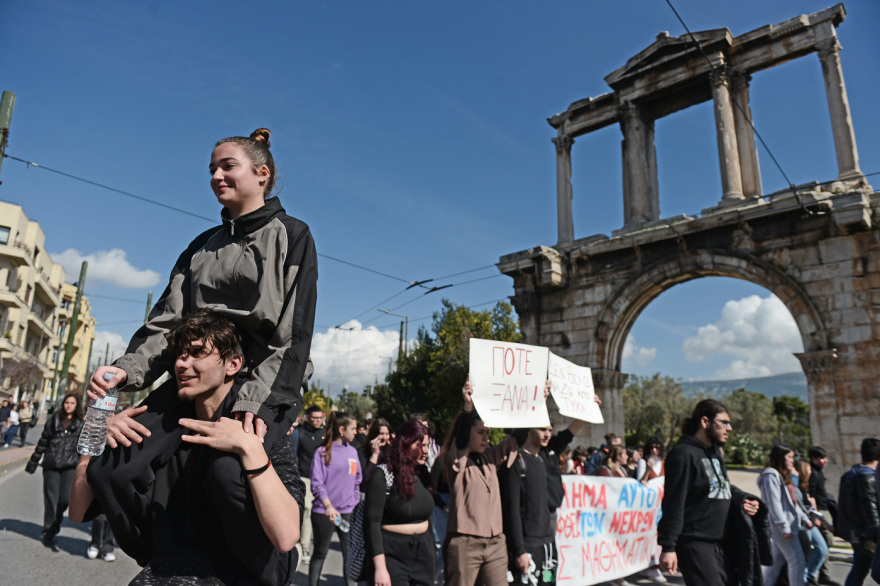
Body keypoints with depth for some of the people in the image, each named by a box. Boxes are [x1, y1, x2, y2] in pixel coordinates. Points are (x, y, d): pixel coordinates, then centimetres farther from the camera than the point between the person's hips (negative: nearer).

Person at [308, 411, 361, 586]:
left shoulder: (353, 451, 7)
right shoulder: (322, 452, -8)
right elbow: (317, 483, -13)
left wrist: (357, 503, 8)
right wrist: (328, 506, -25)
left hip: (347, 512, 4)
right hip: (324, 512, -4)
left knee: (350, 553, 5)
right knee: (320, 553, 11)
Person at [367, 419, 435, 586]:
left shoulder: (422, 472, 6)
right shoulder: (383, 474, -14)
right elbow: (372, 522, -17)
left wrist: (431, 551, 16)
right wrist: (380, 568, -21)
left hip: (424, 553, 6)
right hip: (393, 554, -6)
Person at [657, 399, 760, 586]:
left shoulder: (715, 455, 17)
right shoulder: (683, 454, -13)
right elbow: (673, 504, -17)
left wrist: (743, 498, 6)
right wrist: (668, 547, -20)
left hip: (719, 543, 10)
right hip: (694, 544, -9)